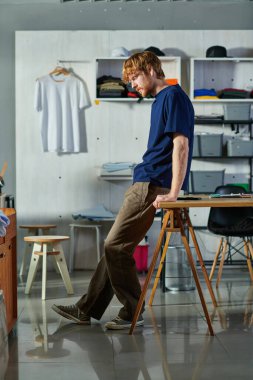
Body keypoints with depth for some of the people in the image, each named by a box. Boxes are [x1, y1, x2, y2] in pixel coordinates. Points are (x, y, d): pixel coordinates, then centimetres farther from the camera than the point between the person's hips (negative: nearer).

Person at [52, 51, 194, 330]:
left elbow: (181, 144, -18)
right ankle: (87, 309, 19)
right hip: (145, 184, 10)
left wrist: (173, 193, -22)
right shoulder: (160, 100, 21)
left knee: (116, 247, -7)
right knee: (115, 246, 11)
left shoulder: (173, 95, -9)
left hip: (153, 185, -10)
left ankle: (132, 313, 4)